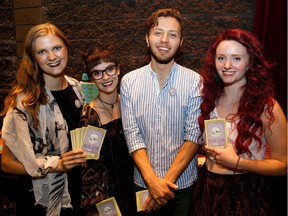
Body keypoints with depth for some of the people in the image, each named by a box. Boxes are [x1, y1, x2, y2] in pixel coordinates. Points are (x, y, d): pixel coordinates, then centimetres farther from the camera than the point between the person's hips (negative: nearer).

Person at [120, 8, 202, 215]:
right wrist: (152, 180, -16)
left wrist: (168, 180, -16)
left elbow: (194, 136, -11)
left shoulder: (195, 81, -9)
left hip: (183, 184, -1)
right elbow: (132, 135, -8)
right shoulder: (129, 81, -5)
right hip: (143, 182, 1)